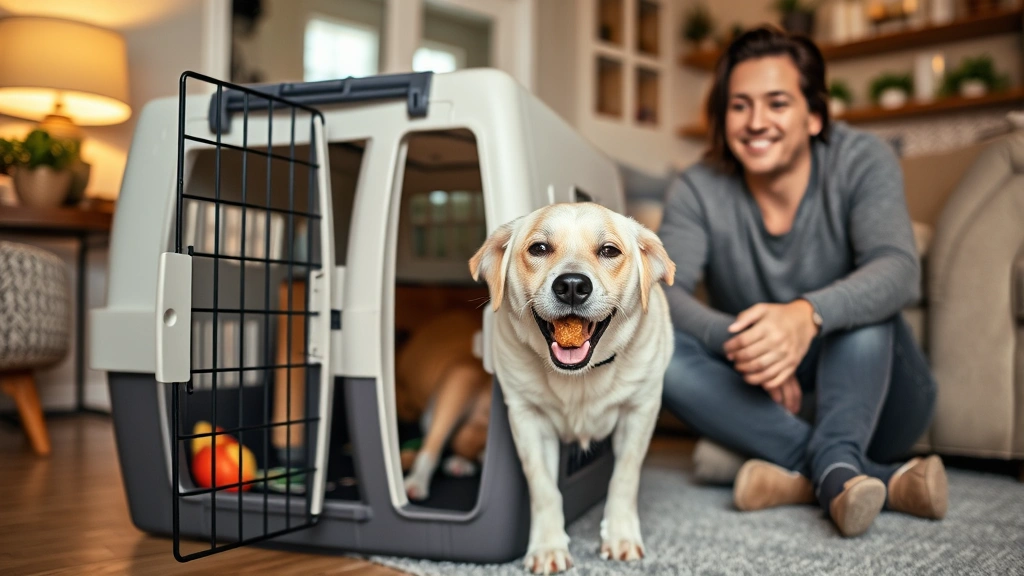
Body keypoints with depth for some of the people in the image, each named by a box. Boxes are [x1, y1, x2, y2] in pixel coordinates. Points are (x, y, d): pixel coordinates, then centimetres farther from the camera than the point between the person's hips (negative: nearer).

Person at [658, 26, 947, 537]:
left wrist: (806, 315, -49)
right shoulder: (698, 190, -7)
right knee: (652, 345, -26)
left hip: (873, 400, -1)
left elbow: (899, 270, -28)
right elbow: (662, 291, -21)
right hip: (766, 407, 2)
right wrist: (737, 341, -42)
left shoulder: (862, 163, -11)